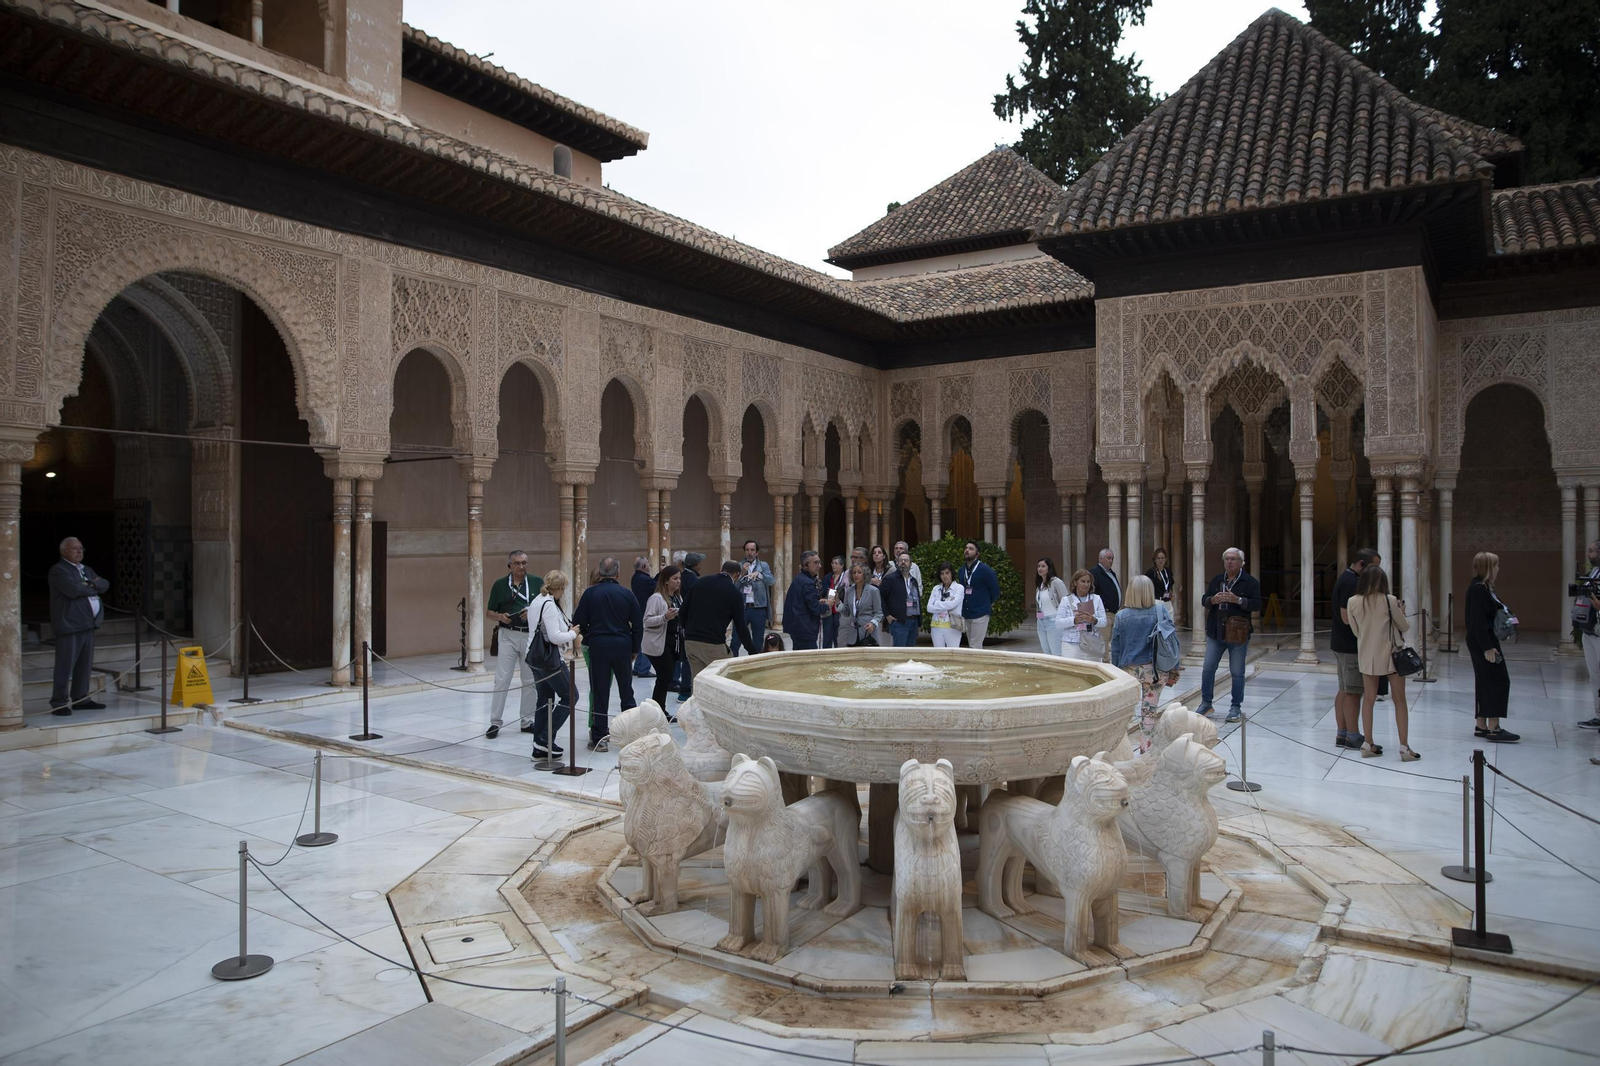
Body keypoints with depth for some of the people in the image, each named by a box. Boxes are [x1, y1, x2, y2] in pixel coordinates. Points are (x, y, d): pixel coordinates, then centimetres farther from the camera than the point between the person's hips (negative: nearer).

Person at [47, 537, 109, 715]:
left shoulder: (86, 570, 21)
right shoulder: (58, 570, -6)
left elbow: (105, 584, 11)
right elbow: (73, 590, -20)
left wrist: (91, 584, -9)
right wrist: (94, 588, -3)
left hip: (87, 624, 8)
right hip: (69, 626, -8)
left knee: (85, 665, 10)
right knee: (65, 666, -6)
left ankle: (81, 699, 17)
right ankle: (59, 703, -2)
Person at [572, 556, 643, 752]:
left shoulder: (590, 593, -6)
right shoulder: (627, 594, -3)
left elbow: (578, 622, -5)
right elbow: (638, 624, 1)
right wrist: (635, 649, 13)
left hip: (598, 647, -1)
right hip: (622, 647, 1)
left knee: (599, 693, 4)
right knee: (626, 691, 15)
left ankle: (599, 738, 6)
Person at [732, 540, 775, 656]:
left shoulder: (763, 566, 10)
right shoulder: (739, 566, 8)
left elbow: (772, 581, -6)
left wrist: (759, 574, -21)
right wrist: (742, 574, -13)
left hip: (759, 608, 1)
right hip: (742, 608, -1)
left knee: (757, 644, 7)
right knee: (735, 642, -7)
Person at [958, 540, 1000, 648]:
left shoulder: (984, 569, -11)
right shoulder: (962, 570, 8)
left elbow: (995, 590, -6)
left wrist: (988, 603, 7)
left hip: (980, 615, -7)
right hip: (966, 614, 7)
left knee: (975, 646, -10)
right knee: (970, 645, 13)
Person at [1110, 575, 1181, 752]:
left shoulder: (1122, 616, -6)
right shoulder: (1161, 610, -4)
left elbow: (1115, 647, 0)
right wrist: (1173, 670, 8)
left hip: (1130, 669, -1)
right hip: (1156, 670, 1)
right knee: (1149, 710, 9)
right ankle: (1146, 750, 16)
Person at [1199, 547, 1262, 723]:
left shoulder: (1251, 582, -4)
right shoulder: (1216, 580, 9)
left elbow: (1257, 604, -11)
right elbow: (1204, 601, 10)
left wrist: (1238, 600, -24)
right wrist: (1212, 600, -13)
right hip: (1215, 633, 4)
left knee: (1237, 673, 5)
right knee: (1208, 669, 5)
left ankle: (1236, 707, 15)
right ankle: (1206, 703, 17)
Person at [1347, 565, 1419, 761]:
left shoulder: (1353, 602, -5)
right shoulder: (1389, 601, -13)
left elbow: (1356, 630, 3)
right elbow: (1404, 626, 0)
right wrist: (1401, 612, 18)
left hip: (1366, 655, 3)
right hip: (1391, 655, -3)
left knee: (1369, 698, 11)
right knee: (1399, 700, 6)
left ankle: (1368, 745, 14)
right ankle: (1404, 748, 6)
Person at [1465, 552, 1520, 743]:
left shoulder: (1484, 588, 14)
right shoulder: (1478, 589, -17)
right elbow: (1478, 620, -21)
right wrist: (1487, 647, -23)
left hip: (1485, 641, 10)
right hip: (1483, 642, -10)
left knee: (1485, 683, 12)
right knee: (1499, 680, -9)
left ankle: (1481, 726, 17)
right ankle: (1494, 728, -8)